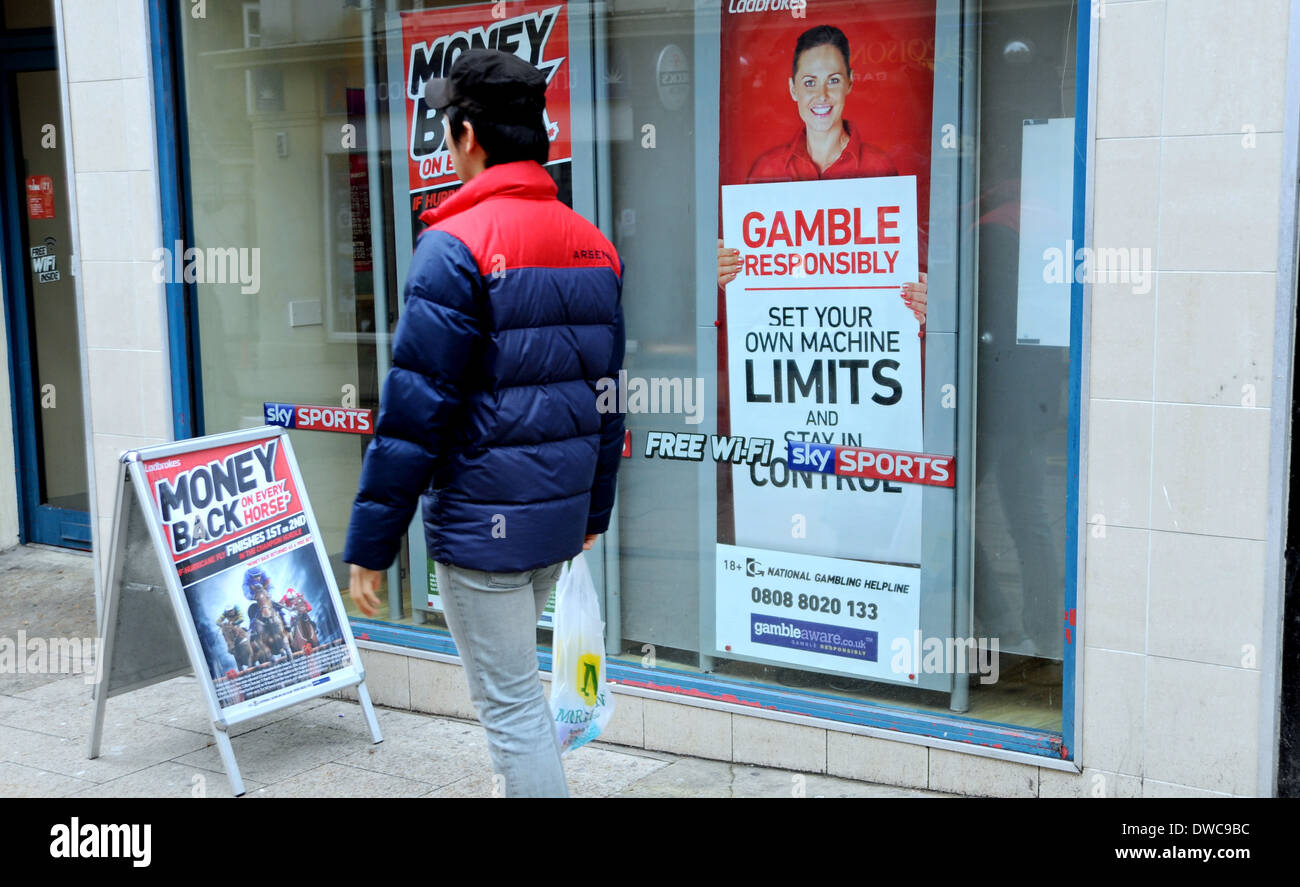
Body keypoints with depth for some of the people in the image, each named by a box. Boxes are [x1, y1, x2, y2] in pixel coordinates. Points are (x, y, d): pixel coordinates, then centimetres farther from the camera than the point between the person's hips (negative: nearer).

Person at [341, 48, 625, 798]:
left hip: (482, 523, -7)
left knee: (510, 706, 4)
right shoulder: (595, 245, 7)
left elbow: (415, 412, -17)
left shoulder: (456, 245, -15)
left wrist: (370, 544, -10)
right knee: (517, 683, 24)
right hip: (562, 515, 8)